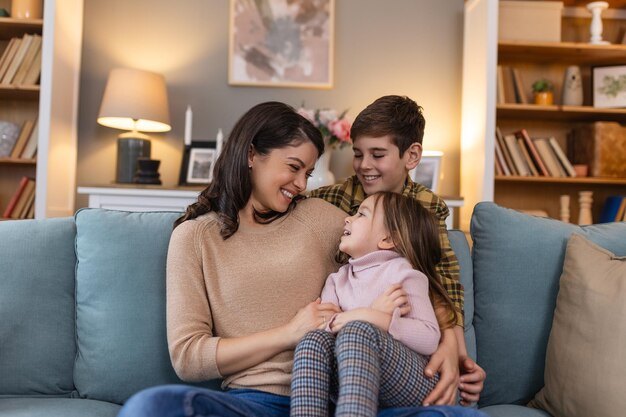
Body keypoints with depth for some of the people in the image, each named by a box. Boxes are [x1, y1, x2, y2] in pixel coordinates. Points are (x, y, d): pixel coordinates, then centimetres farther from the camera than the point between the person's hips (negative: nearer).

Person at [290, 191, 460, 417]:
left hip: (412, 381, -4)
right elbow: (319, 324, 1)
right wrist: (370, 313, -13)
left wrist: (380, 320, -18)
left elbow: (430, 339, -7)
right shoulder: (337, 279, 19)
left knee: (359, 332, -34)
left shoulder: (401, 272, 3)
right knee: (313, 341, -25)